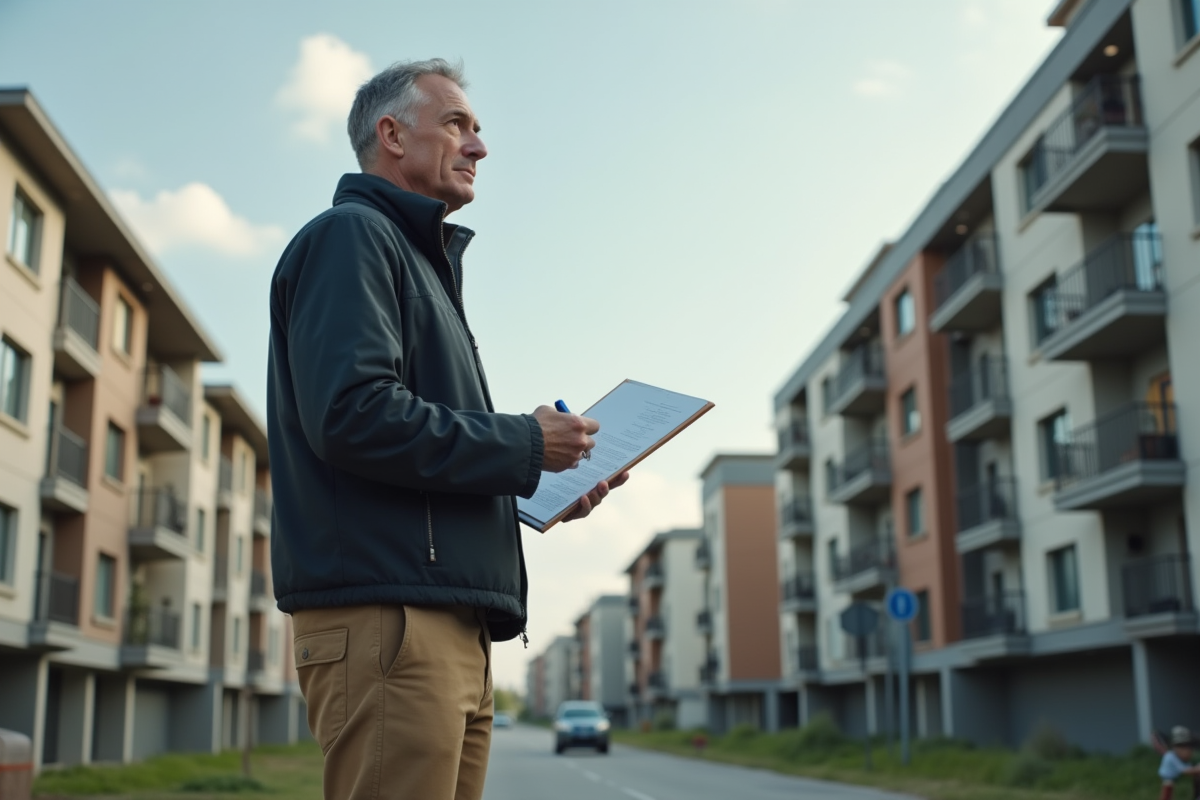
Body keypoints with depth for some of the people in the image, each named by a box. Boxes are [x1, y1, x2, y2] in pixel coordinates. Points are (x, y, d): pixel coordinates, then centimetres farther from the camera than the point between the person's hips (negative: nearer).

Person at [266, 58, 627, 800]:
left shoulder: (423, 258, 27)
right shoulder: (351, 235, -3)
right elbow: (352, 415, -19)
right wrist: (523, 445, -10)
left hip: (451, 627, 10)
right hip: (385, 613, -10)